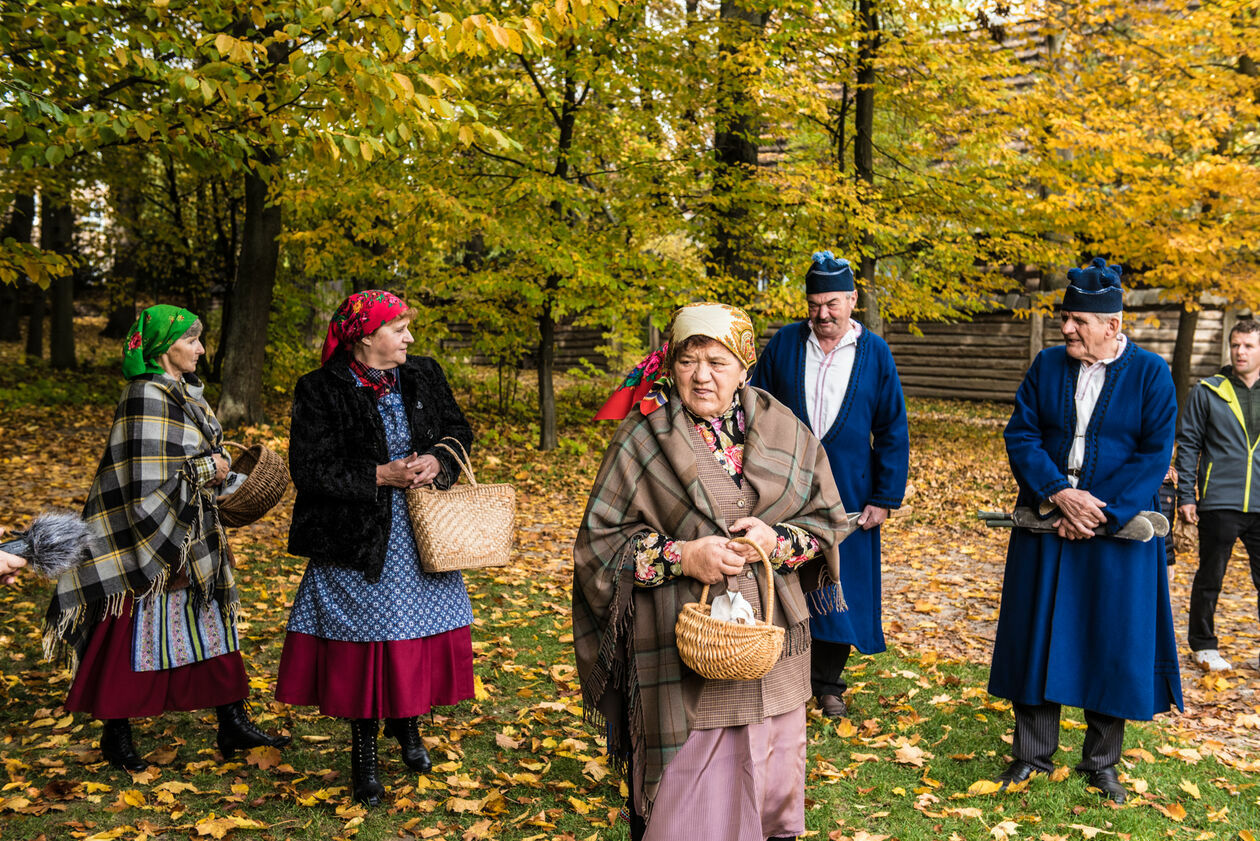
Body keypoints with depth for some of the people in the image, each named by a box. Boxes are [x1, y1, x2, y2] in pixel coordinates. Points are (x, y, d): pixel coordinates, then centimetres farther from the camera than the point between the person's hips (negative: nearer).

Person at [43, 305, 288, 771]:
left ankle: (233, 725, 19)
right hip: (147, 540, -9)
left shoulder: (186, 393, 10)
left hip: (191, 539, 9)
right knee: (137, 636, 3)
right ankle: (116, 734, 20)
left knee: (212, 627, 11)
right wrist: (207, 469, -16)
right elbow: (145, 479, -24)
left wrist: (216, 466, 4)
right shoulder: (146, 397, -18)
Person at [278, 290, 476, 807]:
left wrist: (437, 462, -11)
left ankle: (407, 726, 36)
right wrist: (381, 476, -19)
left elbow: (458, 431, 11)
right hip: (358, 543, -4)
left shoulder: (424, 377, 5)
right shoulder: (321, 391, -9)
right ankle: (364, 749, 22)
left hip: (422, 538, 4)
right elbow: (309, 469, -13)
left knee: (424, 633, 10)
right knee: (364, 641, 3)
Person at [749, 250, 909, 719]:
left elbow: (893, 430, 2)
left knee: (840, 588, 9)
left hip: (847, 495, 0)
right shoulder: (784, 344, 1)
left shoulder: (875, 352, 1)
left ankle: (828, 684, 27)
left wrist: (885, 499, -3)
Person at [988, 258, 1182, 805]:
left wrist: (1103, 513, -17)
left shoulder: (1151, 373, -4)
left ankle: (1101, 763, 22)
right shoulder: (1047, 365, 3)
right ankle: (1033, 753, 22)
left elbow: (1154, 455, -8)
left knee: (1112, 641, 5)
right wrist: (1058, 493, -16)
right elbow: (1020, 433, -2)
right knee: (1035, 634, 7)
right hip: (1045, 526, 2)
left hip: (1118, 528, -2)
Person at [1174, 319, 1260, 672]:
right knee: (1210, 578, 8)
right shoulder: (1207, 392, 1)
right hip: (1219, 503, -2)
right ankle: (1203, 645, 23)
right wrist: (1185, 495, -4)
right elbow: (1188, 444, 2)